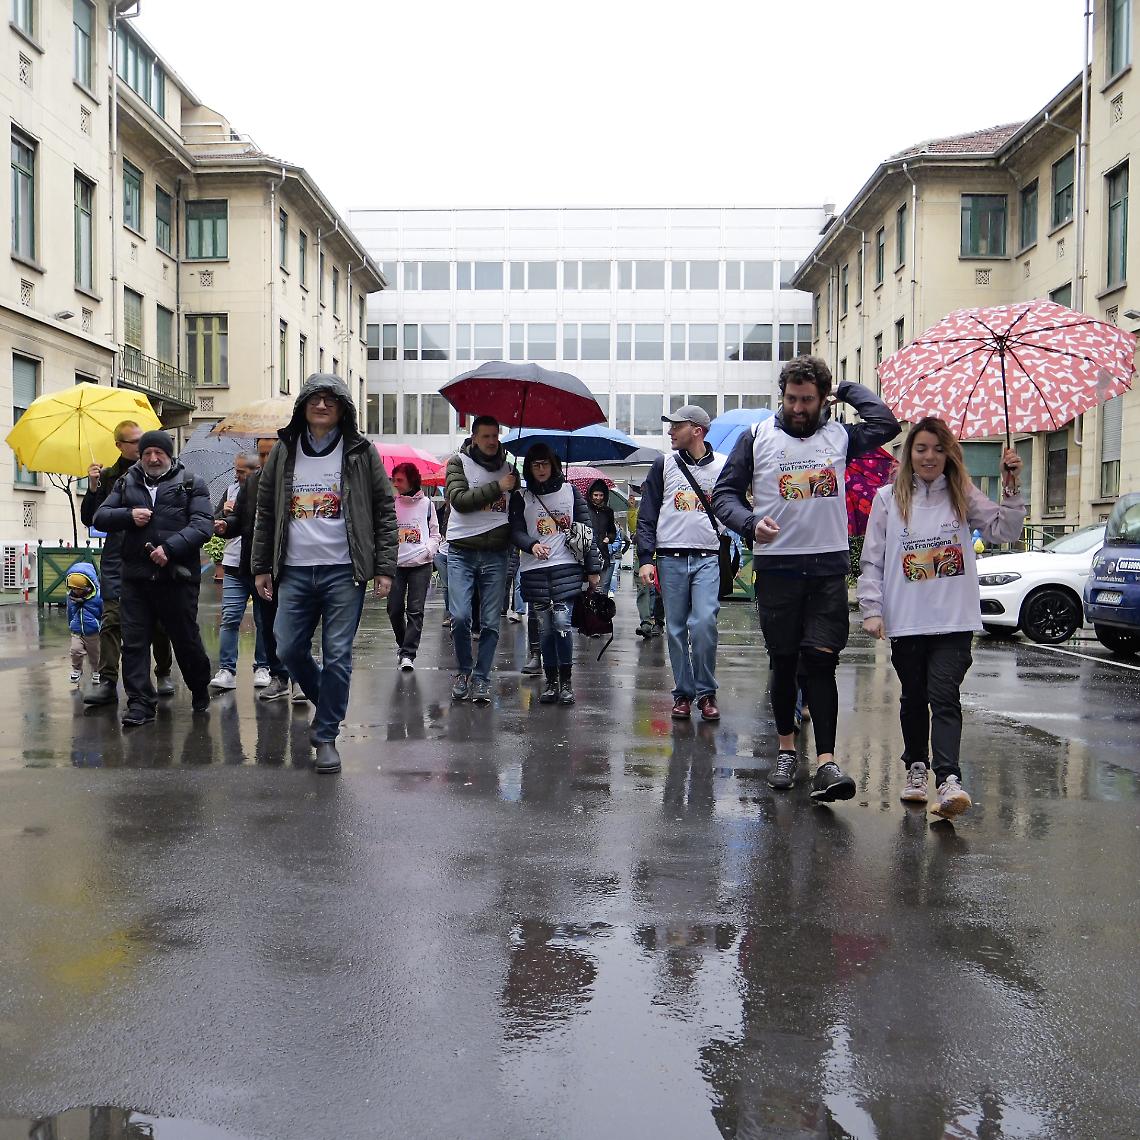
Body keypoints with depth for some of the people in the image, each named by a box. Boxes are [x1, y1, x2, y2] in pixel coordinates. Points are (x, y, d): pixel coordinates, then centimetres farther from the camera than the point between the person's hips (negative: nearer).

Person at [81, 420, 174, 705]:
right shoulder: (108, 476, 9)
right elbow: (89, 519, 8)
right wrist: (92, 488, -5)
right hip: (118, 557, 1)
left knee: (158, 618, 5)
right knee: (112, 617, -6)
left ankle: (164, 674, 21)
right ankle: (107, 681, -6)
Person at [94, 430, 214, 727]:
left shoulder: (191, 483, 4)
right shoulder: (126, 483, 16)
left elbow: (203, 525, -7)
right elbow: (100, 517, 12)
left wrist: (170, 548, -19)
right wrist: (128, 515, -8)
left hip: (178, 576, -3)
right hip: (135, 576, 3)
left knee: (186, 639, 8)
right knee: (134, 642, -1)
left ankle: (200, 689, 30)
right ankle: (140, 702, 5)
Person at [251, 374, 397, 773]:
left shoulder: (360, 452, 2)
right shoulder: (283, 451, 10)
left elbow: (385, 512, 2)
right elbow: (265, 513, 14)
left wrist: (384, 568, -4)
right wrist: (261, 567, 10)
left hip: (343, 572, -3)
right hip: (294, 572, 3)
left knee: (337, 656, -2)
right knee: (289, 651, 5)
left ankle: (327, 735, 11)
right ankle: (328, 703, 32)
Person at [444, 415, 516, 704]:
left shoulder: (507, 467, 13)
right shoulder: (459, 462, 3)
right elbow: (459, 499, -13)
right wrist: (497, 487, -14)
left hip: (495, 554, 3)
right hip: (461, 551, -3)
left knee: (490, 623, 1)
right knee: (460, 616, -10)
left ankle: (481, 678, 11)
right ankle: (463, 670, 12)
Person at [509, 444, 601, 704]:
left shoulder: (570, 491, 8)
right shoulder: (521, 497, 9)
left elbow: (586, 530, 8)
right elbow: (515, 531, 0)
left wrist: (593, 568, 4)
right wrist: (532, 544, -22)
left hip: (566, 568, -1)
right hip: (534, 571, 1)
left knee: (562, 622, -11)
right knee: (545, 627, 3)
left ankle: (566, 681, 0)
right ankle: (551, 682, 13)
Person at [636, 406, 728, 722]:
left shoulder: (723, 467, 7)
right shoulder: (664, 465, 8)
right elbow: (647, 516, 6)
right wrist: (645, 559, -3)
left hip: (708, 558, -1)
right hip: (670, 558, 2)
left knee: (704, 622, -15)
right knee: (676, 629, 3)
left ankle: (706, 692, -1)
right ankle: (683, 694, 13)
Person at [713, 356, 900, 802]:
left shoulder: (840, 436, 9)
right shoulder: (756, 438, 6)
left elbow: (887, 424, -7)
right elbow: (724, 493, 5)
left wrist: (846, 389, 7)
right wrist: (752, 522, -15)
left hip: (829, 567, 0)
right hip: (776, 567, 0)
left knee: (820, 660, -9)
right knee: (783, 662, 8)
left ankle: (826, 761, -11)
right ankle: (786, 749, 24)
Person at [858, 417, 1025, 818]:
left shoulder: (963, 495, 8)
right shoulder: (888, 498, 4)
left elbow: (1005, 532, 1)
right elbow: (872, 560, 3)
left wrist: (1011, 488, -12)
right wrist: (872, 609, -5)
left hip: (954, 620, -1)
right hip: (906, 621, 1)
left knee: (944, 697, -12)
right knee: (914, 698, 13)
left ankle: (949, 779, -21)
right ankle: (916, 766, 31)